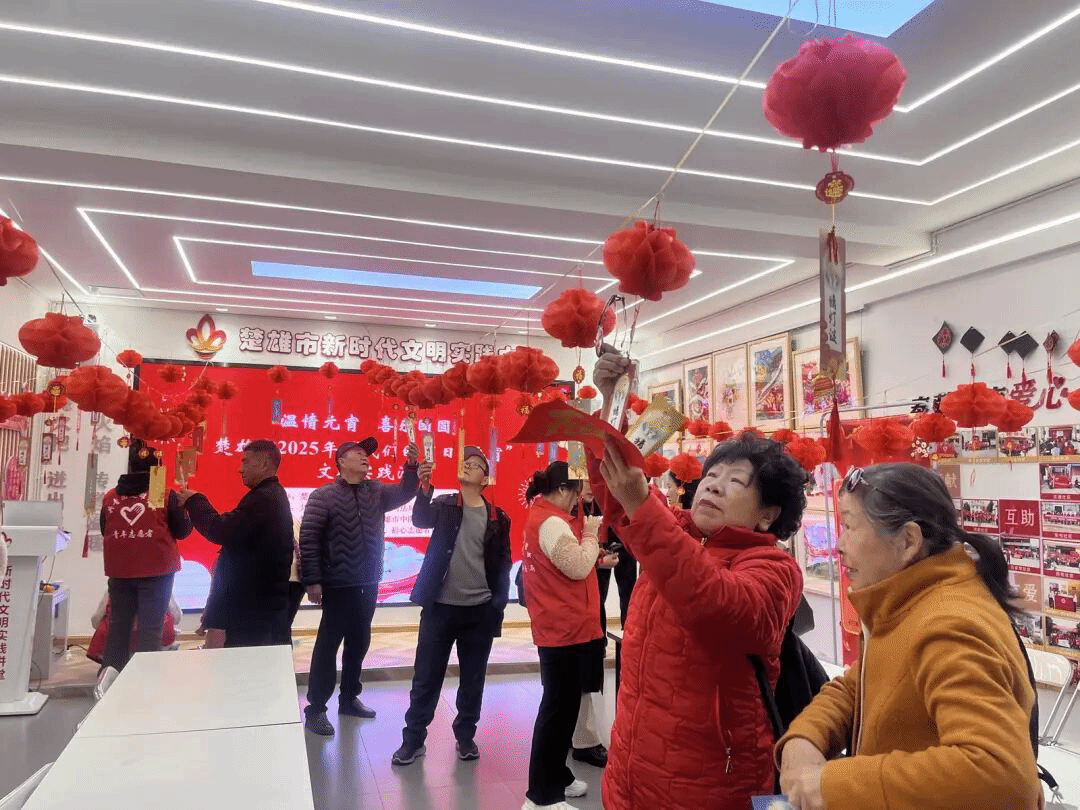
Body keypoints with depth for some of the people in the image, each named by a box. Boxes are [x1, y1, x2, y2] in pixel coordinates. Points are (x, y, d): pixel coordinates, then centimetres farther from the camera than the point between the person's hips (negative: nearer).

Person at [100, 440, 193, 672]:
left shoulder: (110, 496, 2)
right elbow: (181, 531, -4)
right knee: (150, 629, 1)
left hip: (119, 571, 4)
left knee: (118, 626, 15)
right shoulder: (166, 496, -9)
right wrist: (186, 507, 11)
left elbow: (104, 531, 13)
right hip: (156, 570, -4)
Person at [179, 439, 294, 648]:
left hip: (252, 605, -10)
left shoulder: (263, 498, -18)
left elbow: (222, 532, -23)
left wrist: (194, 501, -10)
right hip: (265, 600, 10)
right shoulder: (274, 496, 18)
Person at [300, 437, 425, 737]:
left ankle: (349, 698, 31)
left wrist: (411, 466, -23)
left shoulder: (377, 492, 8)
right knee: (328, 645, 1)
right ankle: (315, 709, 12)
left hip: (368, 584, 6)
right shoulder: (323, 496, -8)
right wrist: (312, 581, -17)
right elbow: (308, 540, -12)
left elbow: (403, 493, -7)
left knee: (359, 642, 16)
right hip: (338, 585, -6)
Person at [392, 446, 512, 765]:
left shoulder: (498, 518, 1)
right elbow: (421, 519, -19)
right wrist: (424, 489, -36)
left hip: (480, 610, 1)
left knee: (473, 679, 12)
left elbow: (503, 565, 4)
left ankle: (465, 735, 29)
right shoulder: (444, 505, 1)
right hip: (440, 606, -1)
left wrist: (499, 606, -1)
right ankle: (413, 739, 20)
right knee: (426, 677, 6)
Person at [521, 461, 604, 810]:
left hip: (559, 628, 11)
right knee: (559, 710, -2)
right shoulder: (551, 522, -20)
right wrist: (590, 535, -9)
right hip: (566, 630, -11)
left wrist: (587, 540, 5)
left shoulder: (540, 516, 13)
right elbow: (579, 568, -23)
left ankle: (555, 777, 32)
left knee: (561, 706, 19)